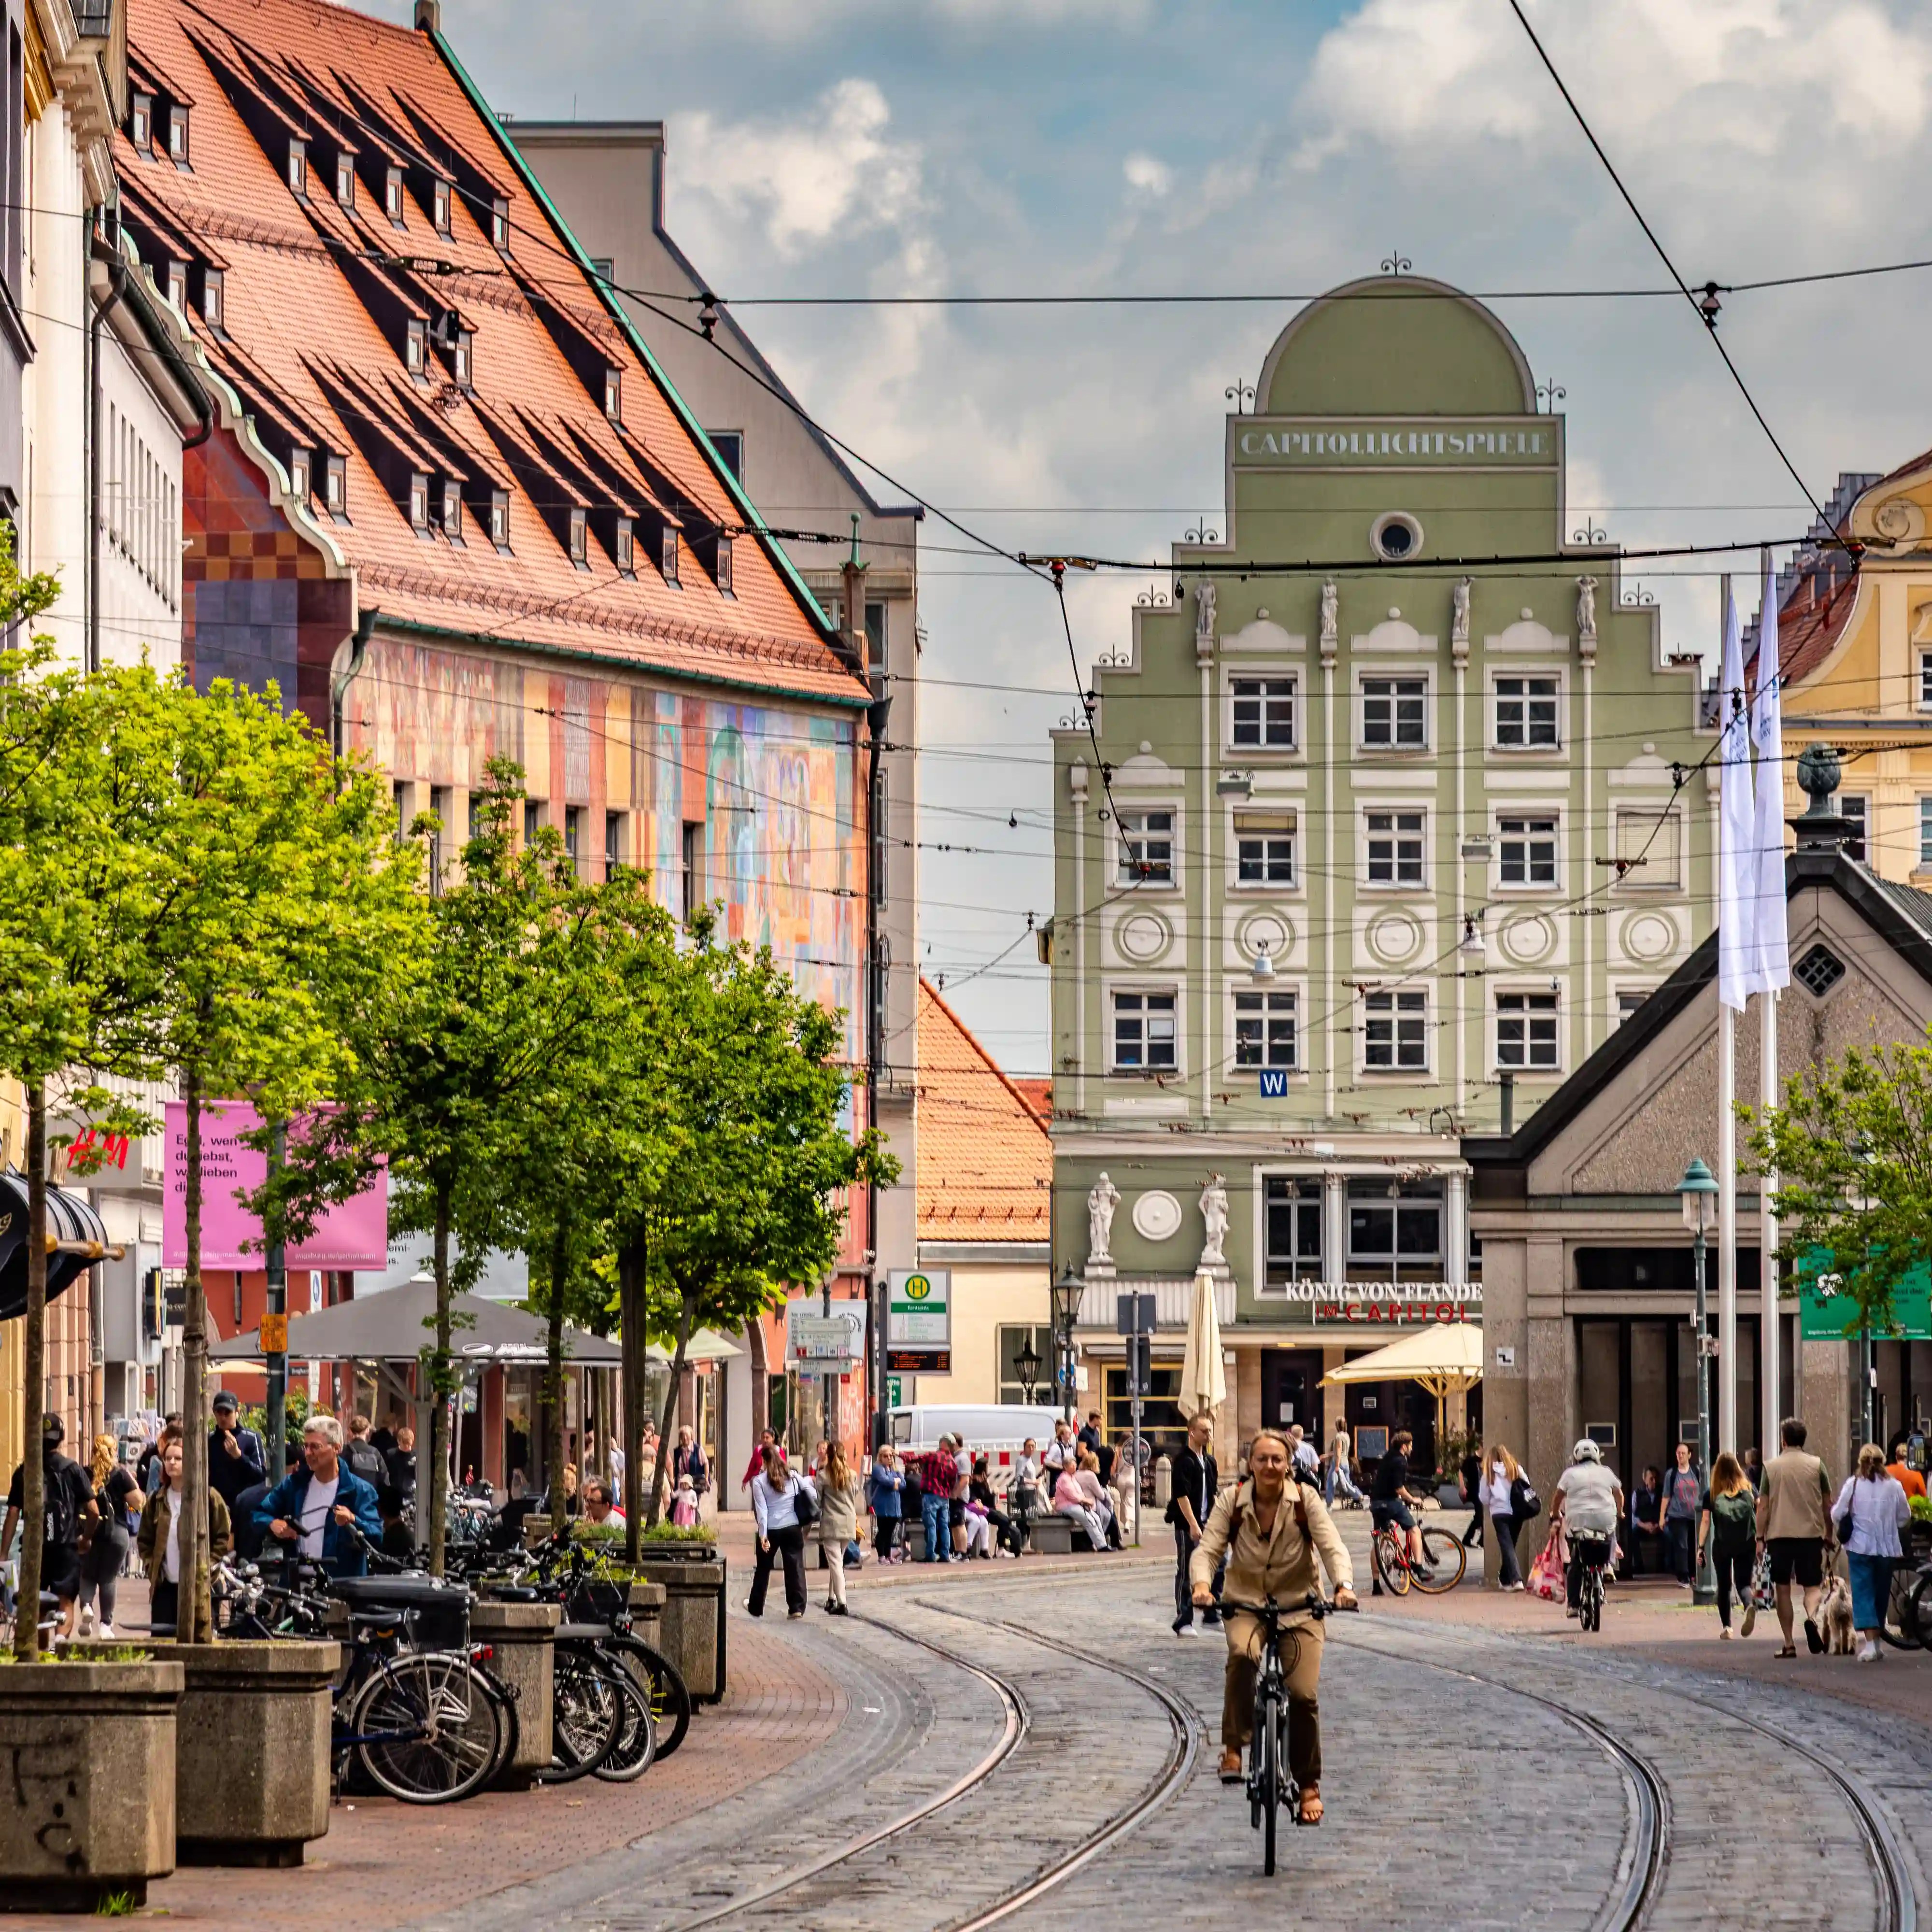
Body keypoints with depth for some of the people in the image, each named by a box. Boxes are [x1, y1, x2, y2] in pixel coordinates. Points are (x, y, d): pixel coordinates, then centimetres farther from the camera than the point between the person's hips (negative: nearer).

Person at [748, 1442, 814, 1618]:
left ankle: (756, 1607, 28)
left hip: (771, 1530, -1)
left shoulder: (759, 1481, -7)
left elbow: (761, 1509, -12)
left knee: (763, 1569, 14)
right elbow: (813, 1497, 1)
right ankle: (797, 1607, -4)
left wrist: (763, 1535, -14)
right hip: (793, 1528, 1)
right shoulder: (793, 1477, 1)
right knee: (795, 1567, 3)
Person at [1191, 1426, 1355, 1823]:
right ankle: (1234, 1746, -23)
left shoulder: (1306, 1500, -9)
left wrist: (1344, 1585, -37)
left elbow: (1331, 1546, -17)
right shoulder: (1231, 1502, -7)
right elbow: (1208, 1548, -14)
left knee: (1304, 1694, -12)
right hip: (1245, 1604, 0)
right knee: (1243, 1654, -35)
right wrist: (1201, 1584, -36)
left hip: (1299, 1605, 0)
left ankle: (1308, 1784, 6)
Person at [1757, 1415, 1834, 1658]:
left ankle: (1789, 1644, 6)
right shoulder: (1816, 1465, 2)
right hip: (1810, 1533, 0)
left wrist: (1760, 1538, 6)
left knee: (1783, 1589, 7)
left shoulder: (1771, 1467, 1)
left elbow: (1763, 1506, 1)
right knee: (1812, 1585, 5)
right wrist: (1829, 1534, 17)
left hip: (1779, 1535, 0)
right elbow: (1827, 1503, 6)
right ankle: (1812, 1616, -27)